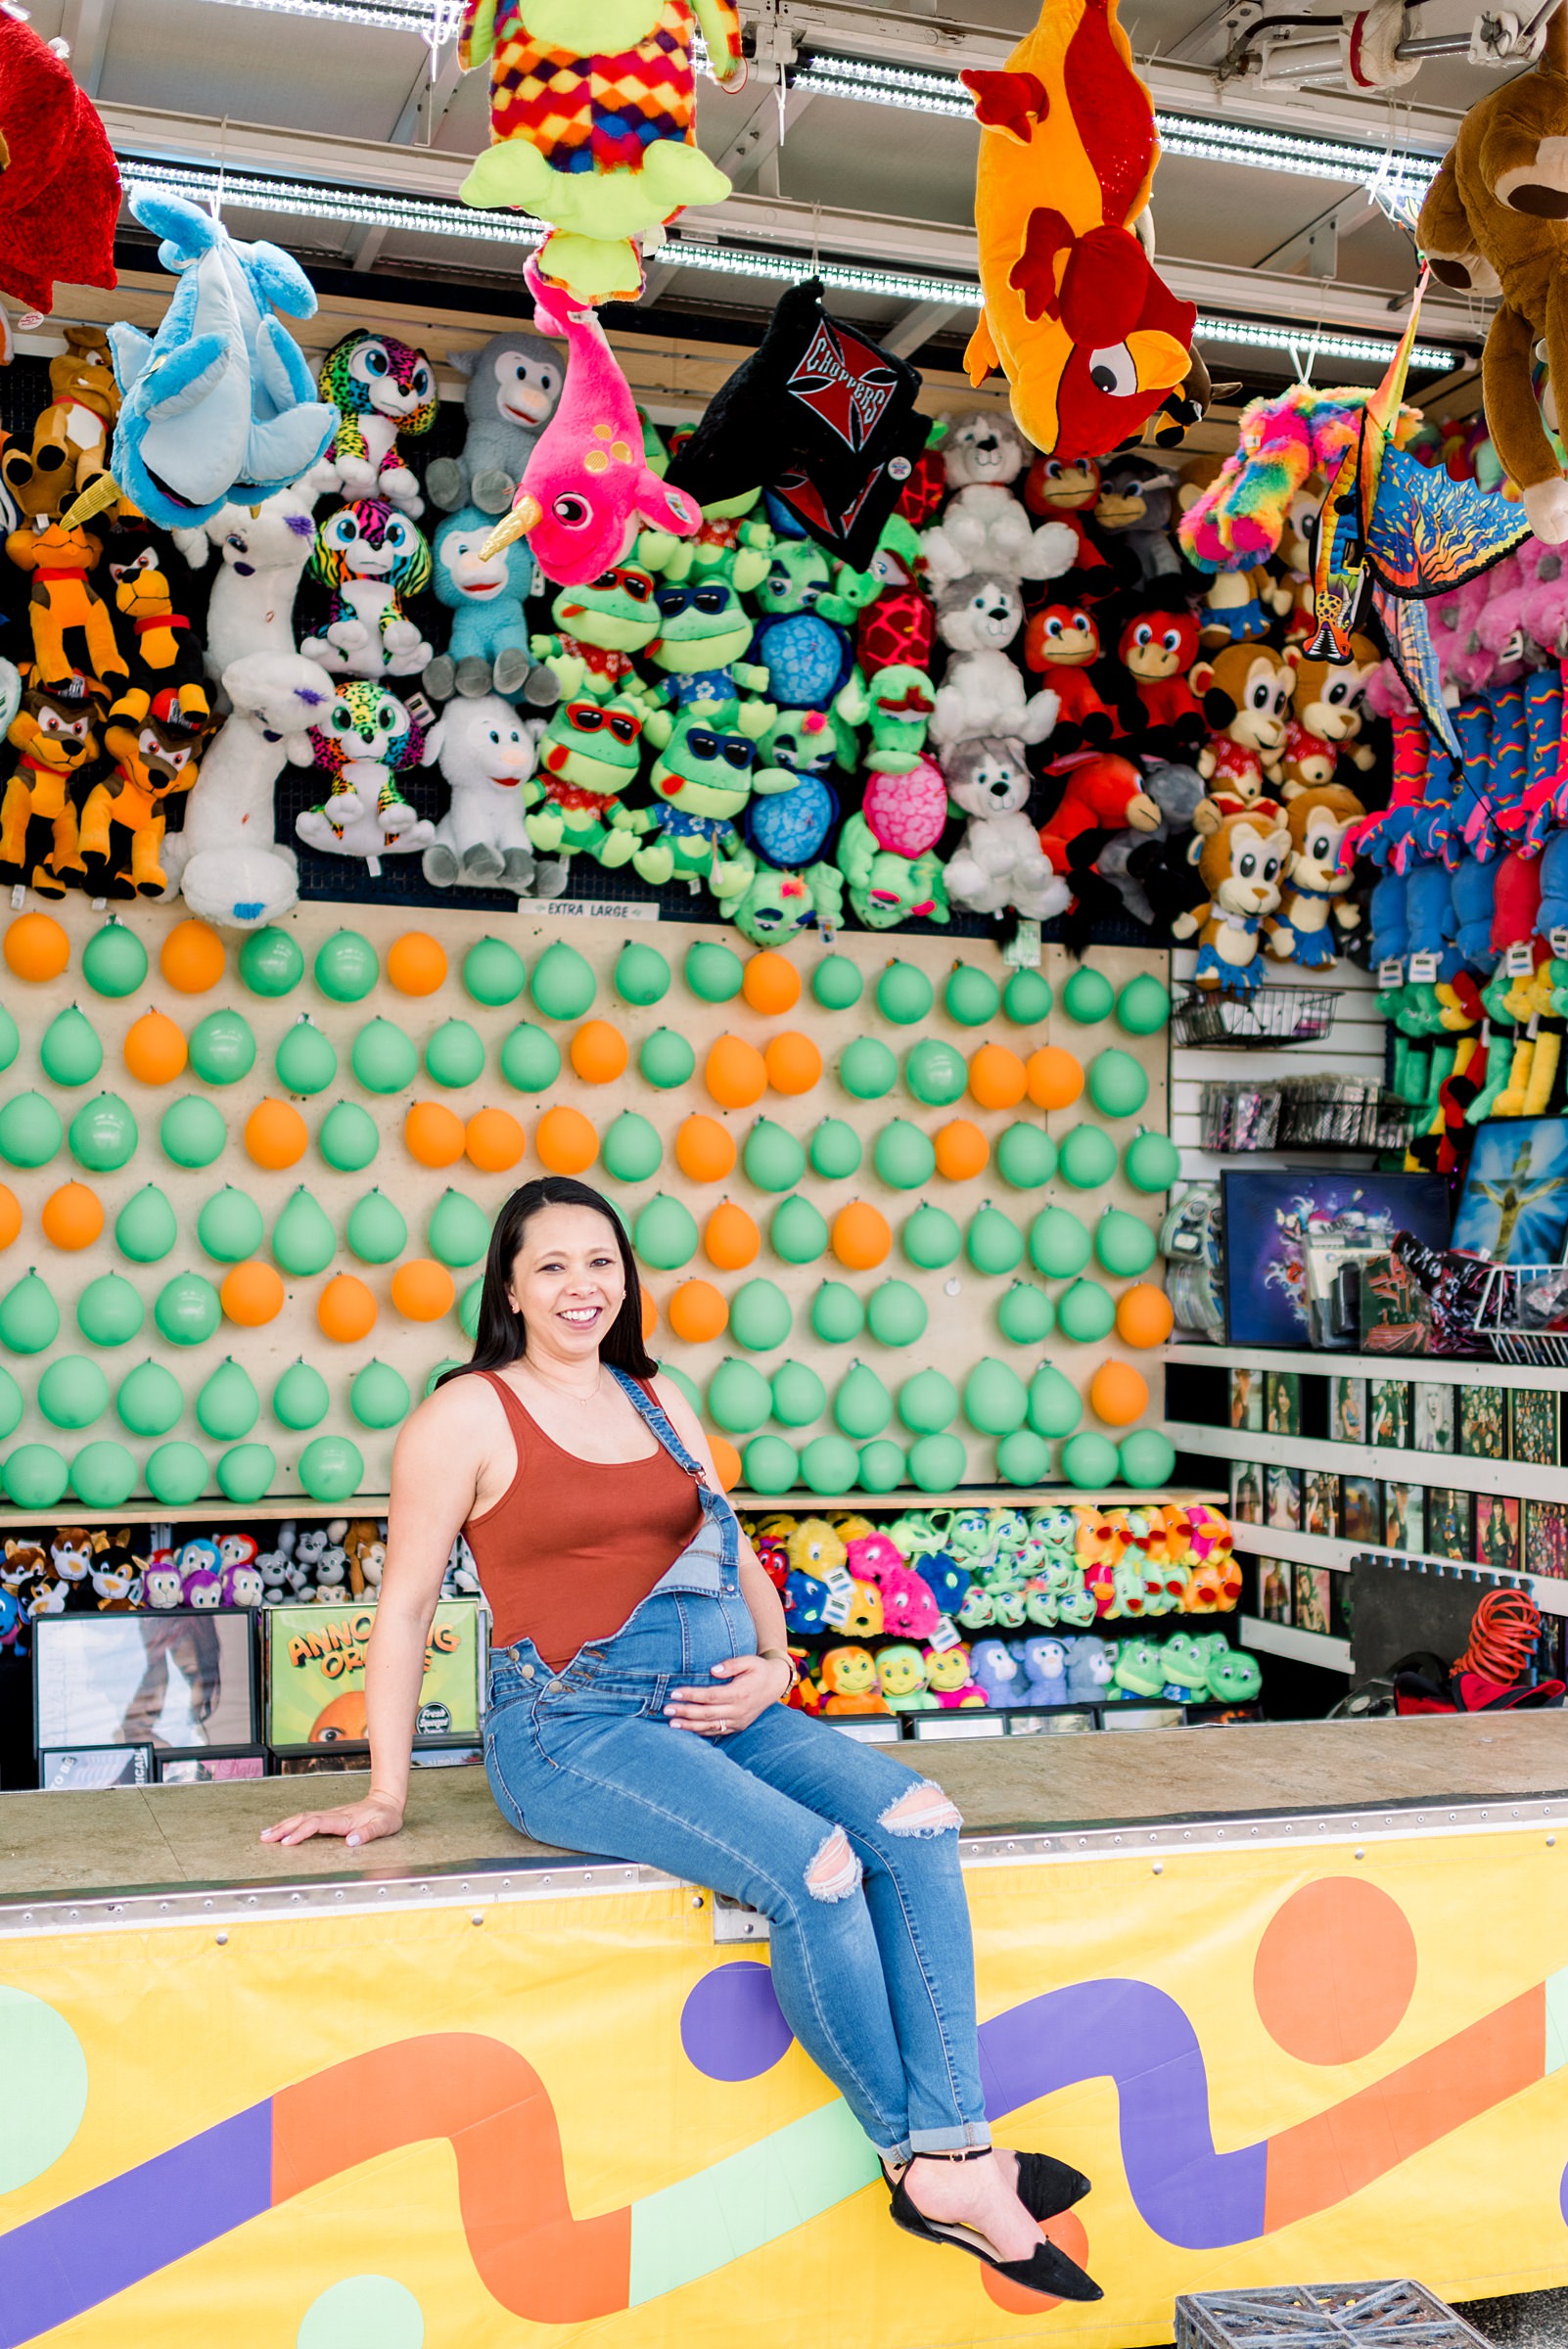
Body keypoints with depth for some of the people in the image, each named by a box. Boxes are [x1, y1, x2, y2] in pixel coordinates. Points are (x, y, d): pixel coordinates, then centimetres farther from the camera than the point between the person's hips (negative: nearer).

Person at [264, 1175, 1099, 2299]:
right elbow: (404, 1609, 0)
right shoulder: (469, 1414, -1)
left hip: (719, 1705, 6)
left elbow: (738, 1552, 22)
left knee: (916, 1821, -18)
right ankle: (912, 2155, -6)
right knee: (815, 1868, -26)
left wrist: (773, 1667, 2)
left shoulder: (660, 1400, 17)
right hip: (573, 1727, -6)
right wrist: (385, 1798, -1)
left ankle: (956, 2158, -18)